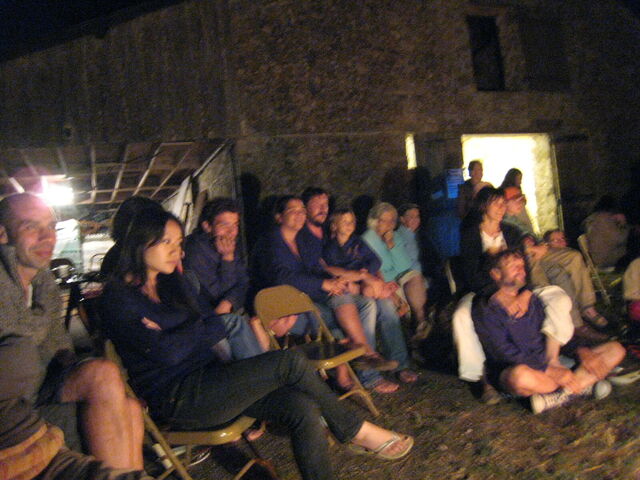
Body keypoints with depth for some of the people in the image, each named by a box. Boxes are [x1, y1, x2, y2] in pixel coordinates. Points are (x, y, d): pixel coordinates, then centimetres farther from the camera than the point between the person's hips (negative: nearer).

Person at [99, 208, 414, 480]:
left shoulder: (172, 283, 17)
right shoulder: (119, 296, -8)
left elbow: (204, 329, 12)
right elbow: (168, 352, -19)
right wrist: (216, 326, -5)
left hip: (205, 382, 8)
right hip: (176, 399, -7)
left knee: (303, 409, -17)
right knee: (290, 362, -20)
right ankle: (357, 432, 1)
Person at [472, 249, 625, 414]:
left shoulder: (532, 300, 18)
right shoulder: (485, 309, -3)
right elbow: (504, 353, -14)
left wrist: (582, 351, -5)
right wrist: (550, 371, -21)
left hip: (551, 364, 7)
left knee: (616, 349, -1)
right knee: (521, 375, -43)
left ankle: (559, 395, -20)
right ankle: (584, 385, -15)